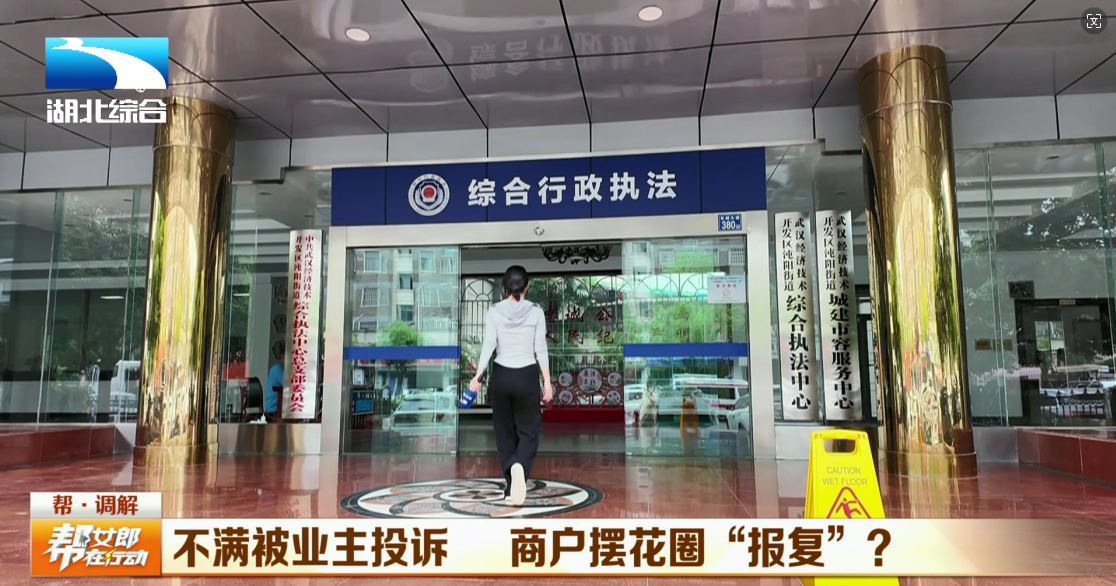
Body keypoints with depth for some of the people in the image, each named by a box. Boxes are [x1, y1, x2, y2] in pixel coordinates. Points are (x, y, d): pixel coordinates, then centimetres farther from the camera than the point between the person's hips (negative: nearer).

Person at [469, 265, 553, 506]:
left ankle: (510, 487, 15)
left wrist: (477, 376, -7)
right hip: (527, 376, -1)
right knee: (528, 431, 7)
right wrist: (547, 381, 0)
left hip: (501, 376, 2)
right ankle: (519, 467, -25)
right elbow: (540, 349, -3)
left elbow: (488, 345, -7)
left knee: (505, 433, 14)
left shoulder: (494, 312, 0)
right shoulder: (536, 312, -2)